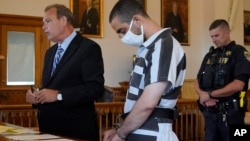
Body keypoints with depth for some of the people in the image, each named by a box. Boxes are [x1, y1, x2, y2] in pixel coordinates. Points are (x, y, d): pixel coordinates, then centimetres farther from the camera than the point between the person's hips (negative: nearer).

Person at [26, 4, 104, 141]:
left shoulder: (89, 48, -9)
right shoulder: (50, 52, 16)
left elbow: (95, 88, -19)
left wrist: (58, 95, -22)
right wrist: (36, 96, -1)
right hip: (50, 128, 7)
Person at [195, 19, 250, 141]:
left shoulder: (239, 53, -4)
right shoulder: (209, 55, 15)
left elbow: (238, 85, -16)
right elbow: (198, 82, 13)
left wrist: (209, 94, -12)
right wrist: (203, 95, -10)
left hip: (230, 112, -5)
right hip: (210, 112, 6)